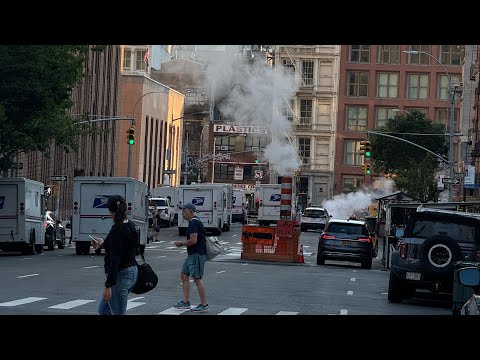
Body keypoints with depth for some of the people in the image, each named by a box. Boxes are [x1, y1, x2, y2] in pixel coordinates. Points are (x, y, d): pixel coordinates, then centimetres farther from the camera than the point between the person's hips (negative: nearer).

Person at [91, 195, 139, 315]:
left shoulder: (117, 230, -20)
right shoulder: (130, 226, 7)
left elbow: (115, 260, -24)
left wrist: (108, 285, -24)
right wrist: (103, 243, 34)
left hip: (120, 275, -10)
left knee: (118, 313, -2)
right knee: (103, 309, 21)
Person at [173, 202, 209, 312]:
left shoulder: (194, 223, -16)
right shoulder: (193, 222, 17)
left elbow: (193, 240, -24)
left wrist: (181, 244, -11)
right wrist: (182, 243, 16)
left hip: (197, 255, -11)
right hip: (192, 254, 11)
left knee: (197, 279, -7)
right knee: (184, 275, 13)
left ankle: (204, 305, -3)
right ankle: (186, 302, 16)